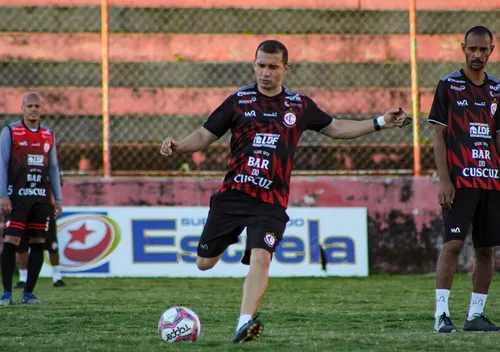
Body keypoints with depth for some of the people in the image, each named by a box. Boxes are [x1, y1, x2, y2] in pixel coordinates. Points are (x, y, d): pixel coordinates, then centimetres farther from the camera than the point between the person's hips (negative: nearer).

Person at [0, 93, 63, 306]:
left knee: (38, 244, 3)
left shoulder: (48, 136, 13)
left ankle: (28, 293, 9)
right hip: (17, 196, -4)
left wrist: (58, 198, 11)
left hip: (41, 198, 4)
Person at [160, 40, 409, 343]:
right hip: (232, 193, 1)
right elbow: (205, 136, 7)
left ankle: (246, 323, -30)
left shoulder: (300, 105, 8)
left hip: (271, 201, -1)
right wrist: (178, 146, -12)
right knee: (204, 263, 5)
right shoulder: (239, 101, 3)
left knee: (261, 258, -24)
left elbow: (335, 128, 21)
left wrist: (380, 123, 14)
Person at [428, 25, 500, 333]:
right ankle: (442, 313, -12)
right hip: (459, 179, -5)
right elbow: (438, 136, -2)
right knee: (453, 243, -12)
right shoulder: (448, 85, 1)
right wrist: (444, 180, -11)